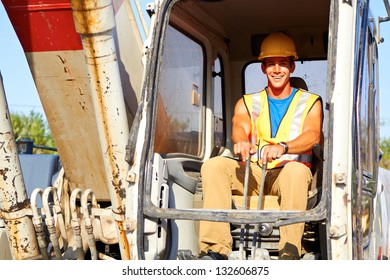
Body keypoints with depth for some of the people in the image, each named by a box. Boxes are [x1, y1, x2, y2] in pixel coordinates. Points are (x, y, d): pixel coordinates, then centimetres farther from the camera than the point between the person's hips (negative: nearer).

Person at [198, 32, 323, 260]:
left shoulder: (310, 102, 12)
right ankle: (215, 249, -34)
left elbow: (313, 135, -8)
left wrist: (282, 147, -31)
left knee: (296, 170, -37)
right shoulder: (248, 103, 19)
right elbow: (240, 127, -3)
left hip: (287, 174, -2)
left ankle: (290, 250, -41)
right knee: (213, 166, -25)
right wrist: (241, 142, -31)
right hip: (252, 173, 2)